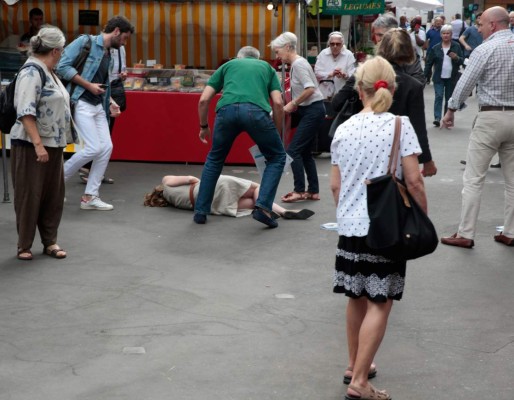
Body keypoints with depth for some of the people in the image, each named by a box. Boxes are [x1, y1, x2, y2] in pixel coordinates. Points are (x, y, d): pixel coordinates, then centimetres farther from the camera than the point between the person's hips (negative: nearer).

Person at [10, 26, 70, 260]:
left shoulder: (47, 72, 13)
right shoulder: (31, 73, -16)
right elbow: (26, 112, -22)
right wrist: (38, 144, -27)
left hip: (53, 144, 9)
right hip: (32, 146, -9)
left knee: (53, 195, 12)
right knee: (29, 195, 1)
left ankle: (50, 241, 22)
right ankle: (24, 245, 11)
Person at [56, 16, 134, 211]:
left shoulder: (108, 54, 16)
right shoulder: (86, 41, -9)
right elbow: (63, 66, -15)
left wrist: (110, 103, 7)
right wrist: (88, 85, -16)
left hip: (98, 106, 9)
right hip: (82, 104, -9)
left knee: (106, 147, 1)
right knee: (94, 148, -14)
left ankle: (90, 196, 9)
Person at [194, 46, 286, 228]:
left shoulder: (227, 65, 35)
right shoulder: (266, 67, 33)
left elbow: (204, 100, 24)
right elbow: (277, 103, 16)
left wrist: (203, 126, 39)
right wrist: (277, 133, 27)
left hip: (227, 109, 2)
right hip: (255, 111, -2)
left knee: (215, 159, 26)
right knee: (277, 157, 19)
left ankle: (201, 211, 27)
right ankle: (263, 207, 4)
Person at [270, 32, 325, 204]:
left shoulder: (298, 63, -15)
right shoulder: (296, 63, 13)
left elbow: (310, 89, -23)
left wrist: (293, 104, -14)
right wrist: (294, 105, 4)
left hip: (313, 110, -10)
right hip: (309, 110, 10)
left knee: (293, 150, -9)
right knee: (304, 151, 12)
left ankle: (299, 191, -5)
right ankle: (313, 191, 15)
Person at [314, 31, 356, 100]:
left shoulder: (349, 55, 0)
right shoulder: (323, 54, 3)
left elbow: (352, 75, -5)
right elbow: (317, 72, -5)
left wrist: (344, 75, -27)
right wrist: (331, 74, -20)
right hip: (325, 94, 1)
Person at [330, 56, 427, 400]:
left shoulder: (344, 129, 3)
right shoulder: (400, 125, -10)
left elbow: (335, 185, 8)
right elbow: (413, 181, -13)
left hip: (350, 226, 5)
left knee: (357, 298, 19)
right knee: (379, 304, 0)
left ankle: (355, 365, 34)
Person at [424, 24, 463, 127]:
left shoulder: (456, 47, 2)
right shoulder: (435, 48, 2)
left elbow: (462, 61, 3)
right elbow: (429, 63, 5)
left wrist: (456, 57, -18)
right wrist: (426, 75, 1)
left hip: (451, 78, 1)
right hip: (439, 77, -1)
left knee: (449, 98, 7)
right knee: (439, 96, -11)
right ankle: (437, 118, -15)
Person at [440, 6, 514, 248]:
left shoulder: (485, 50, -10)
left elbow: (465, 83, -8)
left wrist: (451, 110, 4)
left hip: (490, 117, -5)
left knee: (473, 179, 0)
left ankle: (465, 235, 1)